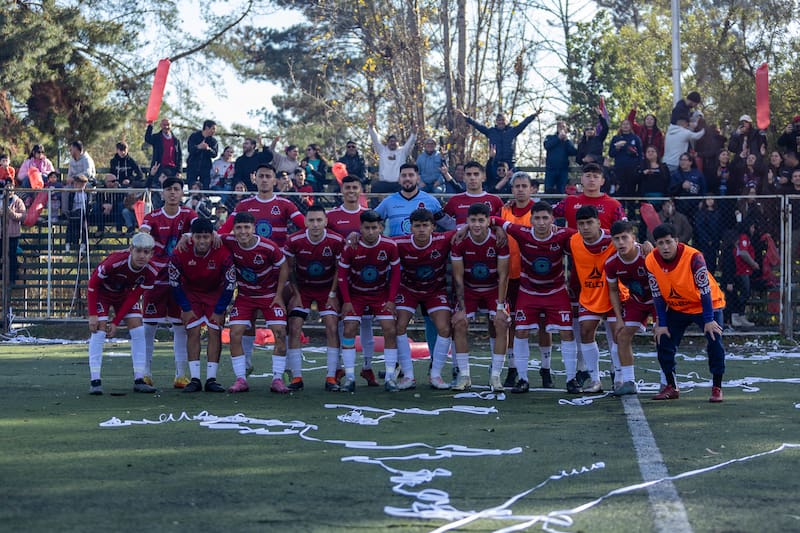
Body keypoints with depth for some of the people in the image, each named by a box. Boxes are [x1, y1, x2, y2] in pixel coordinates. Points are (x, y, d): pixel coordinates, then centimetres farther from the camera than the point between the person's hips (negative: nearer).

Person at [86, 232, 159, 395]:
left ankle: (139, 380, -4)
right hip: (102, 291, -4)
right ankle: (95, 381, -13)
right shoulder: (115, 262, -37)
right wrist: (92, 314, -25)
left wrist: (116, 322, -16)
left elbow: (134, 297, -13)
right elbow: (93, 283, -24)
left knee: (138, 331, -8)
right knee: (99, 331, -16)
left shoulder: (151, 272, -24)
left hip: (125, 294, 4)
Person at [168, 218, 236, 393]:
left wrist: (219, 311, -14)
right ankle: (195, 379, -7)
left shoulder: (223, 254, -27)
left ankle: (211, 379, -4)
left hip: (216, 293, 0)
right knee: (193, 332, -9)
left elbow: (229, 285, -17)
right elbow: (175, 283, -11)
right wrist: (185, 309, -10)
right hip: (190, 292, 0)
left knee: (215, 332, -9)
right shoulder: (180, 254, -25)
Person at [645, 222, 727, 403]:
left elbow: (705, 290, -24)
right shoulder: (651, 261, -16)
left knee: (715, 343, -17)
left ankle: (717, 388, -4)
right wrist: (662, 324, -7)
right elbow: (658, 295, -7)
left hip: (706, 305, -4)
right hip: (676, 308, 4)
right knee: (663, 342, -5)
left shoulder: (693, 257, -29)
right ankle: (671, 387, 12)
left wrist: (709, 321, -23)